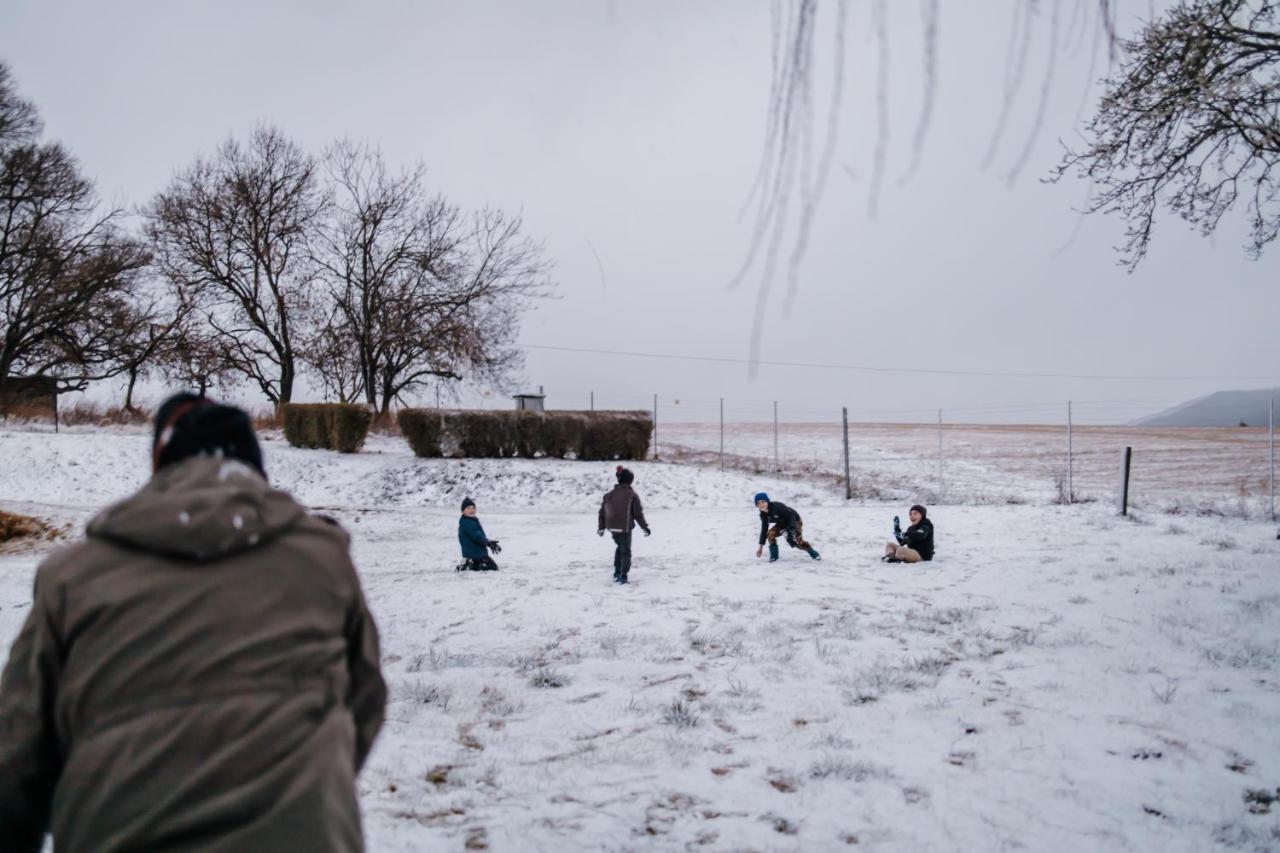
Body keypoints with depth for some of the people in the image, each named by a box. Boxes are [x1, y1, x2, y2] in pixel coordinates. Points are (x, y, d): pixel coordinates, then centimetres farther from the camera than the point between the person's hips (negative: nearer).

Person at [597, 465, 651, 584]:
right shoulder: (632, 495, -11)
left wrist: (601, 527, 19)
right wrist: (645, 527, 1)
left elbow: (602, 511, 9)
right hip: (625, 528, -5)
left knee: (619, 547, 24)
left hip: (612, 527, 5)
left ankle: (617, 572, 26)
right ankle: (623, 575, -3)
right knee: (625, 551, 5)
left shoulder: (609, 494, 4)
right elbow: (638, 513, -9)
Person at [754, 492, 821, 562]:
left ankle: (814, 554, 1)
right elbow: (764, 529, 0)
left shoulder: (777, 506, -32)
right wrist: (761, 546, 1)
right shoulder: (763, 515, -10)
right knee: (770, 534, -18)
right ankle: (774, 556, -6)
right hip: (782, 524, 6)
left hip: (794, 521, -6)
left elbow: (790, 515, -29)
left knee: (797, 541, -20)